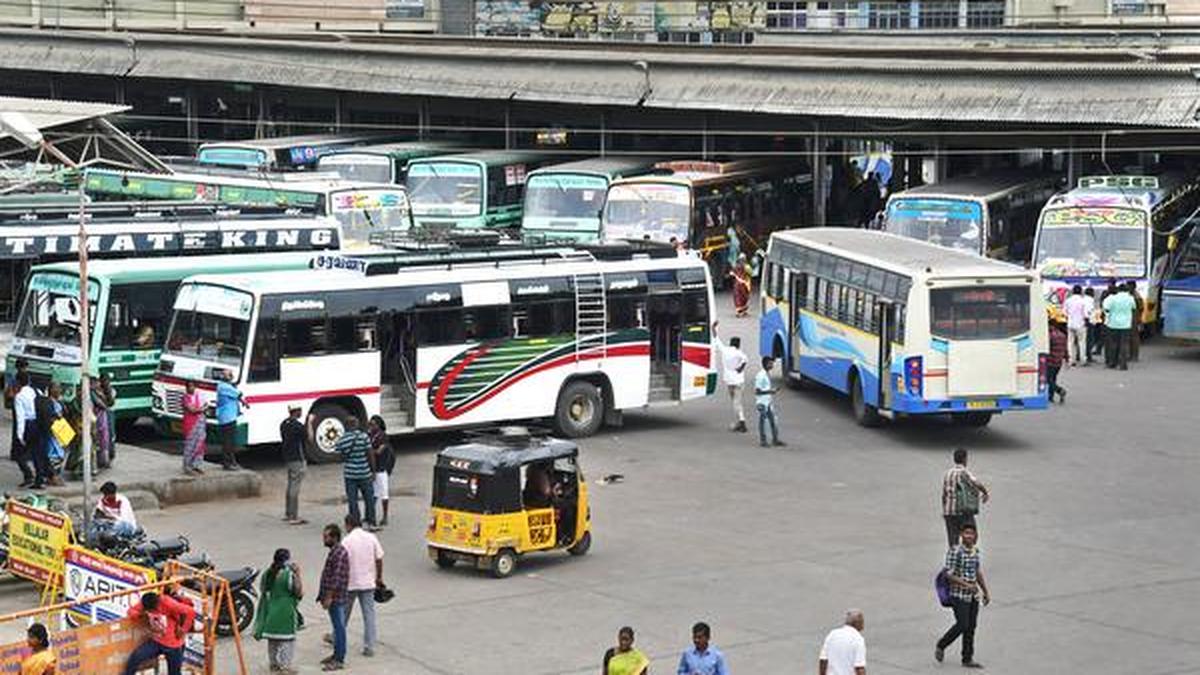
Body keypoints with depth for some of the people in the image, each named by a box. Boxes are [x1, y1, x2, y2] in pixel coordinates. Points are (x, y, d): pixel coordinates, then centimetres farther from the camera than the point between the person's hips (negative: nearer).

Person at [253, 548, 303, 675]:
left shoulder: (267, 574, 4)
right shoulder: (288, 574, -17)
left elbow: (264, 592, 12)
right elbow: (299, 592, -14)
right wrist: (297, 575, -12)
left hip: (270, 610, 7)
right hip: (285, 612, -7)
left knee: (272, 639, 17)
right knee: (287, 639, 2)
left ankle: (273, 664, 25)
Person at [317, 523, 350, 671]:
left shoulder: (339, 554, -20)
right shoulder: (334, 551, 13)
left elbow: (337, 578, -23)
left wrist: (329, 597, -22)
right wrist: (323, 595, 21)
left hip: (336, 598, -10)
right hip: (333, 597, 10)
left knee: (339, 626, -4)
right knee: (337, 626, 17)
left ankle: (339, 660, -1)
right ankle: (336, 654, 26)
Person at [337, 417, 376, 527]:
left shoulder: (341, 440, -4)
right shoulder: (363, 436, -9)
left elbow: (342, 457, 3)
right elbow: (370, 455, -7)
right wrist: (373, 471, 0)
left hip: (349, 474, 1)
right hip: (365, 473, -1)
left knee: (352, 501, 6)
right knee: (369, 499, 12)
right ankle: (371, 522, 15)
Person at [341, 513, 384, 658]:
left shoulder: (347, 541, -12)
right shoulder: (371, 538, -1)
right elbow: (379, 559, 3)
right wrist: (379, 578, 14)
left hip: (350, 583, -3)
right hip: (368, 583, 3)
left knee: (344, 613, 16)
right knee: (369, 615, 4)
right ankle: (369, 647, 2)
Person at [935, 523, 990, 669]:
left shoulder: (975, 551, 8)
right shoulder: (955, 552, -15)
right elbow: (949, 575, -17)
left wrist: (986, 592, 20)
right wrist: (967, 585, -22)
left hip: (973, 596, 7)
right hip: (959, 595, -7)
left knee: (971, 627, 7)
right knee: (962, 625, -10)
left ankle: (968, 659, 14)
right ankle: (941, 646, 13)